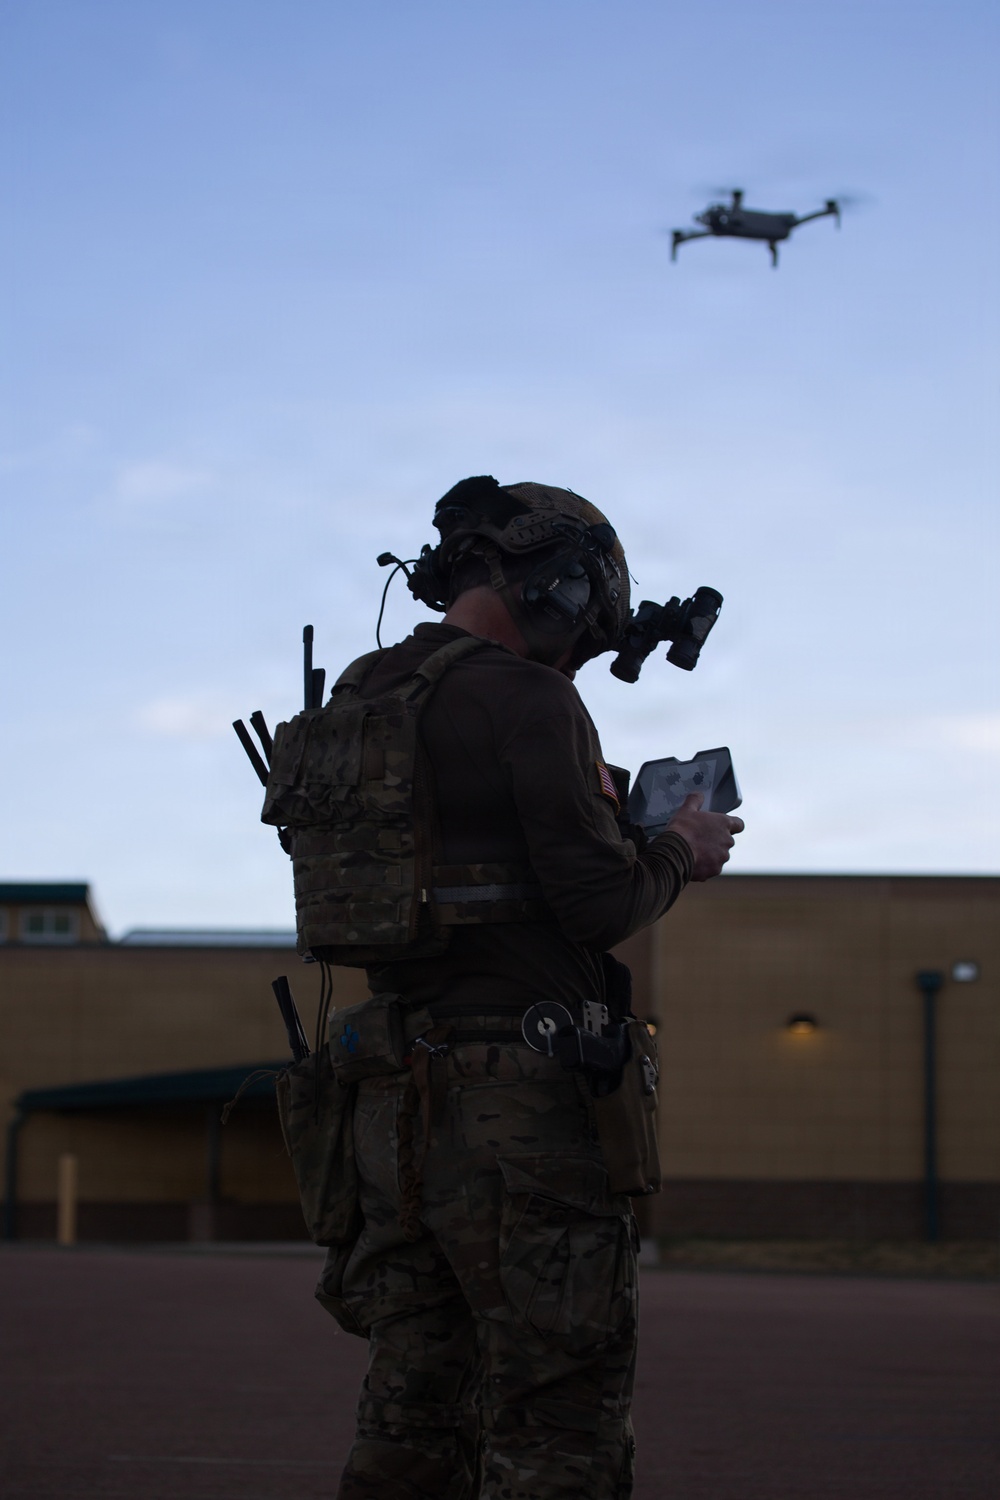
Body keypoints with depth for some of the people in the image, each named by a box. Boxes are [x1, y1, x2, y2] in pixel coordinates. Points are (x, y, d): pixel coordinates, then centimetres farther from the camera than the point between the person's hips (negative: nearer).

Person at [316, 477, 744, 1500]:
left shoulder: (361, 701, 15)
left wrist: (614, 825, 22)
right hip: (517, 1103, -8)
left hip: (396, 1100, 8)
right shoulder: (525, 698, -10)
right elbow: (601, 903, -13)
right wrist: (682, 853, 7)